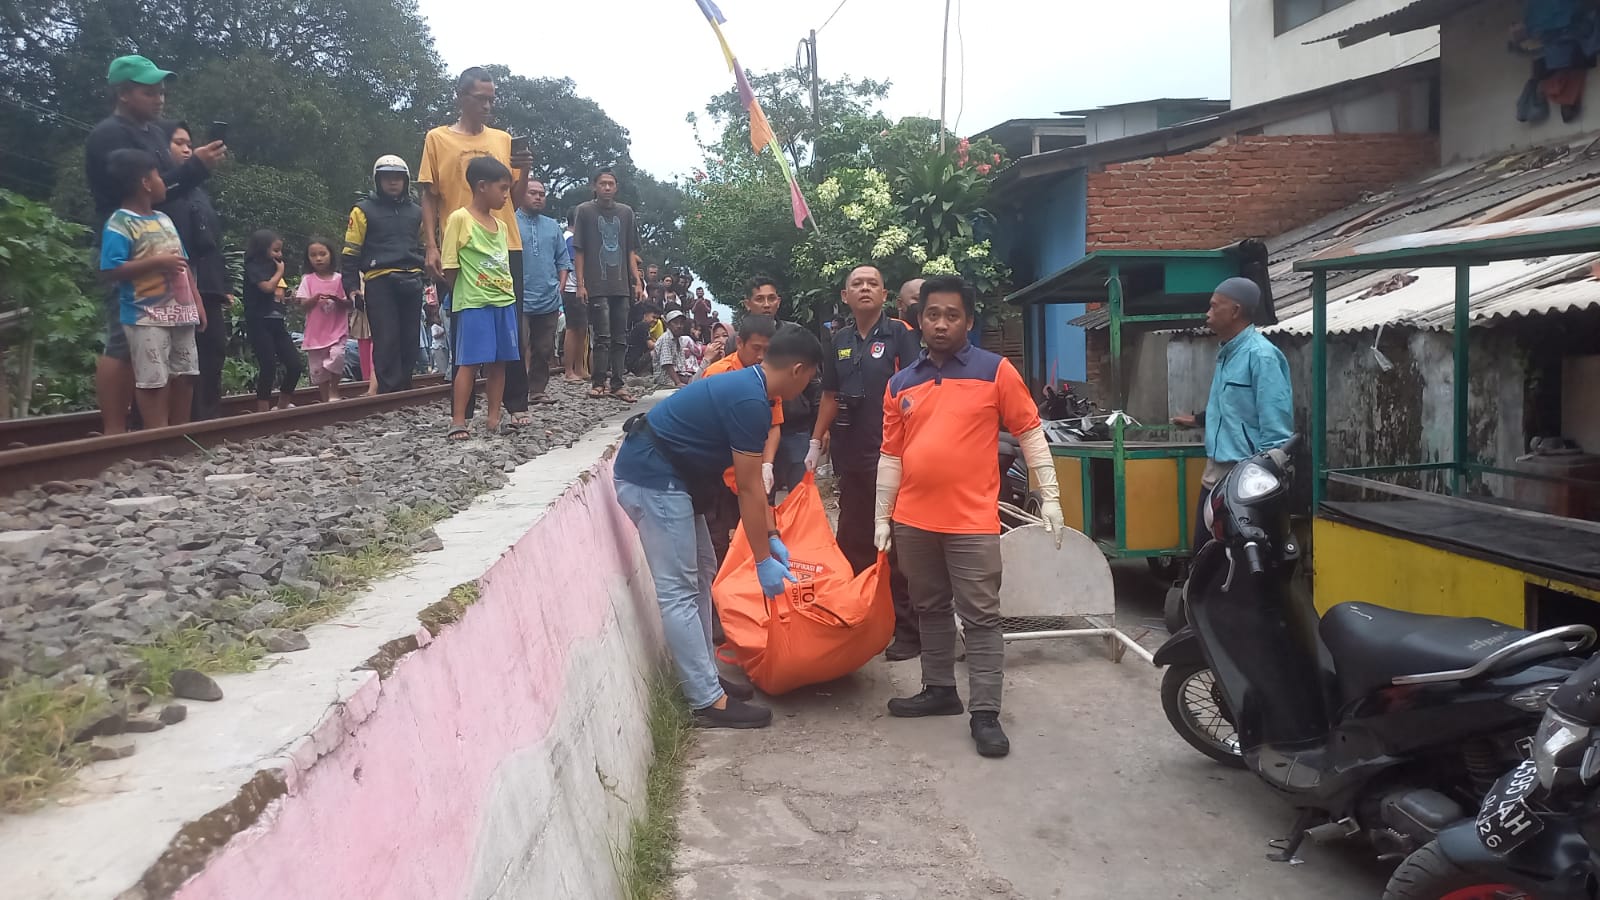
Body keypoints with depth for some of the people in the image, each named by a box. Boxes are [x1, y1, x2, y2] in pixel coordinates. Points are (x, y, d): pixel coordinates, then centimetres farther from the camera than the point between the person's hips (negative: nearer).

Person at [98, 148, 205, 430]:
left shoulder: (164, 219, 15)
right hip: (146, 317, -8)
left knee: (185, 375, 12)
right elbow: (111, 271, -18)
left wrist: (197, 303, 14)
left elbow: (184, 266, 18)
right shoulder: (120, 224, -10)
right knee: (153, 380, -4)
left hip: (180, 313, 8)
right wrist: (157, 262, -20)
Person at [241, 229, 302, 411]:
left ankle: (283, 405, 15)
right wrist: (279, 272, -4)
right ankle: (263, 410, -3)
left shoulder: (273, 267, 18)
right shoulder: (253, 267, -5)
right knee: (268, 367, -10)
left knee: (294, 364, 1)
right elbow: (267, 287, -20)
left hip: (276, 323, 7)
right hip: (260, 324, -7)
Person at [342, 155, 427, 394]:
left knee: (410, 340, 5)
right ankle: (389, 392, -6)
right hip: (379, 283, -4)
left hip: (411, 282, 4)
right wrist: (352, 288, -5)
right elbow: (351, 253, 2)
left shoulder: (416, 212, 15)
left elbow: (425, 248, 24)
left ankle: (404, 390, 15)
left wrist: (430, 280, 17)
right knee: (387, 340, -8)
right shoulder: (364, 211, 3)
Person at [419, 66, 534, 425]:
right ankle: (463, 412, 7)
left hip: (506, 247, 2)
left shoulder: (503, 139, 13)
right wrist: (431, 246, -8)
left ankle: (517, 404, 10)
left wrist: (524, 171, -5)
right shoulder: (438, 139, 6)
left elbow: (515, 199, 14)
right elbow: (429, 197, 3)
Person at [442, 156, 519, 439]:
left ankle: (493, 417, 15)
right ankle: (458, 421, -4)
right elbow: (449, 267, -7)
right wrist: (465, 295, -1)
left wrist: (507, 293, 9)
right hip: (474, 304, -6)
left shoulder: (501, 225, 13)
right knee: (470, 362, -8)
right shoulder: (459, 218, -7)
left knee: (498, 362, 7)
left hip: (504, 302, 6)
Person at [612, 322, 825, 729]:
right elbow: (748, 489, -17)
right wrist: (763, 561, -10)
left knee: (701, 573, 15)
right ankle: (710, 702, -3)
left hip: (667, 476, 11)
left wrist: (773, 537, 15)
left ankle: (705, 678, 22)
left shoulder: (747, 387, 10)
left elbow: (752, 480, 15)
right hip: (654, 478, -11)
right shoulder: (750, 401, -20)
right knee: (679, 590, -7)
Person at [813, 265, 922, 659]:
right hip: (850, 453, 6)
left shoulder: (900, 334, -5)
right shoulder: (840, 340, 12)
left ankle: (907, 629, 6)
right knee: (852, 540, 13)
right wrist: (816, 441, 15)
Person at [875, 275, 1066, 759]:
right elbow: (891, 456, 11)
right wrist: (882, 517, 10)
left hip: (972, 520, -4)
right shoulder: (901, 383, 9)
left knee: (980, 618, -1)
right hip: (914, 520, 5)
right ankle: (940, 689, 30)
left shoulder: (995, 370, -3)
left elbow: (1030, 432, -1)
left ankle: (986, 713, 5)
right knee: (930, 610, 16)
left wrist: (1049, 496, -6)